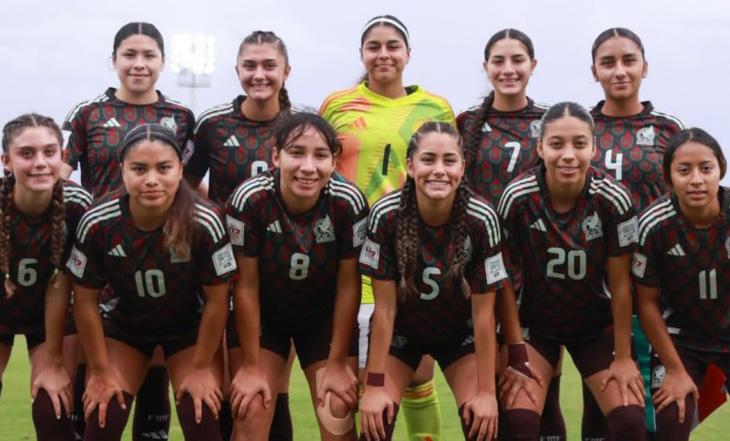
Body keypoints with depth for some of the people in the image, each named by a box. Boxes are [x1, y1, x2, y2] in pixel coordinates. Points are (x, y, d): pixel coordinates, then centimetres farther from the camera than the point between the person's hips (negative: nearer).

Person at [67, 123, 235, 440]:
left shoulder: (204, 223, -30)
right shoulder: (96, 224, -26)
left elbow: (217, 300, -16)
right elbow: (85, 301, -12)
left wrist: (201, 367, -10)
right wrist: (101, 372, -7)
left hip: (190, 327, -1)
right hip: (124, 325, 1)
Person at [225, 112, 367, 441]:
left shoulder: (349, 202, -25)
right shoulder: (249, 199, -29)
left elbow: (348, 285, -14)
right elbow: (246, 285, -19)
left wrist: (337, 362, -9)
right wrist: (252, 366, -13)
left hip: (326, 316, 1)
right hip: (261, 315, -1)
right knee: (250, 412, -10)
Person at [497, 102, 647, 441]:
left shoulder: (613, 200, -21)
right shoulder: (516, 198, -21)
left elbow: (620, 285, -12)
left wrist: (623, 357, -6)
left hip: (597, 325, 1)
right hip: (534, 324, 0)